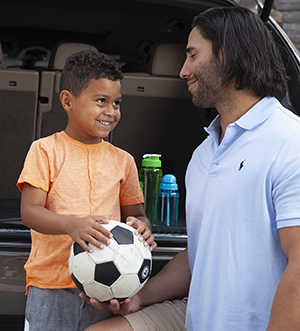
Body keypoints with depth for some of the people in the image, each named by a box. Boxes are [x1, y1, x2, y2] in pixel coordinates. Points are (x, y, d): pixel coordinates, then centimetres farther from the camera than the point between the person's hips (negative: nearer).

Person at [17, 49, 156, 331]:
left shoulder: (122, 160, 11)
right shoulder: (46, 150, 0)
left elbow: (134, 213, 16)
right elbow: (29, 211, -8)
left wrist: (141, 228, -9)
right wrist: (71, 225, -27)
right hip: (51, 286, -3)